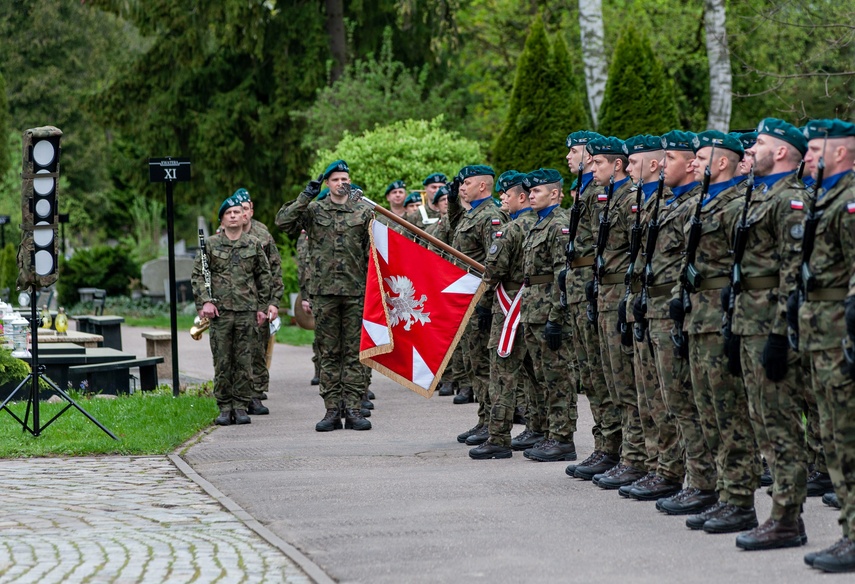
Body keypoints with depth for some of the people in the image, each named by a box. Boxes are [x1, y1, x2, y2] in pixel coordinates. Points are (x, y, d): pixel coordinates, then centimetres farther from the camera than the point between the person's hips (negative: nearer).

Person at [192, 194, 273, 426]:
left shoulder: (254, 245, 8)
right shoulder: (210, 244, 5)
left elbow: (264, 276, 13)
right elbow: (198, 275, 3)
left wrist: (262, 307, 8)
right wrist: (205, 301, -9)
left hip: (247, 311, 1)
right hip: (220, 311, -1)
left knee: (244, 361, 1)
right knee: (222, 362, 1)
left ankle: (241, 406, 7)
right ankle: (224, 407, 7)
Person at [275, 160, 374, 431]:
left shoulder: (363, 213, 7)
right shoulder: (314, 210, 5)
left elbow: (372, 254, 9)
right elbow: (282, 221, -9)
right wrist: (307, 195, -12)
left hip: (355, 292, 0)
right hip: (324, 292, 0)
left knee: (355, 351, 0)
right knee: (329, 353, 4)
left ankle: (353, 409, 3)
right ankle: (332, 410, 7)